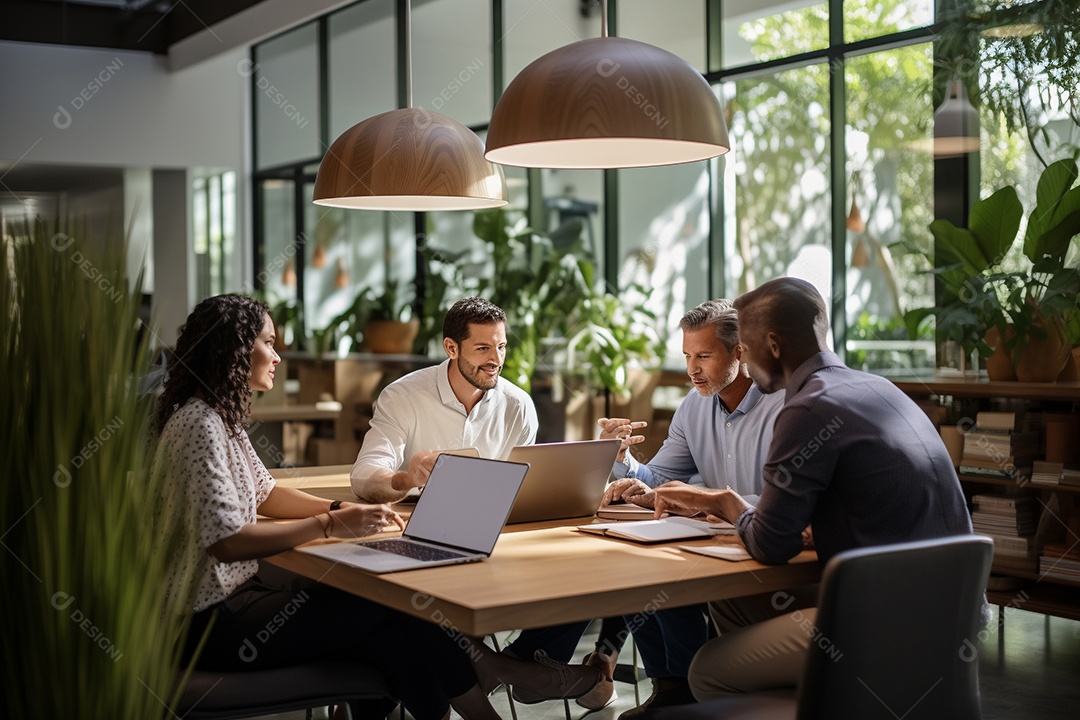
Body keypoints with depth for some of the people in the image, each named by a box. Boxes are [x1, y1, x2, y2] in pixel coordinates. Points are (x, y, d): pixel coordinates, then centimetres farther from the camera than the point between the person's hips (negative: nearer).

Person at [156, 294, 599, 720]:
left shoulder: (220, 416, 13)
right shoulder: (200, 425, -19)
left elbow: (263, 494, 18)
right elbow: (226, 541, -26)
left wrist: (343, 510, 3)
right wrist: (330, 526, -22)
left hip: (233, 594, 9)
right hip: (209, 622, -9)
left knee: (390, 632, -5)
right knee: (381, 609, -11)